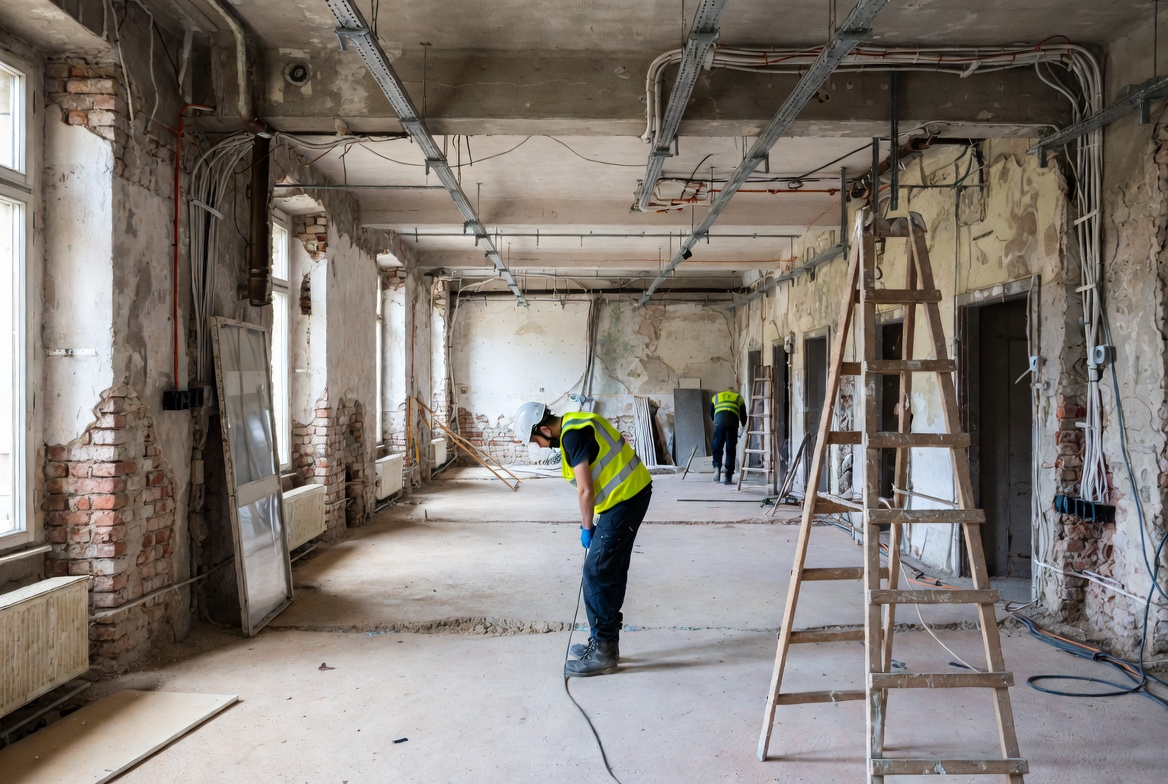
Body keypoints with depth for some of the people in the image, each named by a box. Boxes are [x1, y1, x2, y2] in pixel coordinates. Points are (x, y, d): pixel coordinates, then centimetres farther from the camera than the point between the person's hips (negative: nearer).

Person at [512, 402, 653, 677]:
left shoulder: (572, 435, -18)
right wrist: (590, 523, 15)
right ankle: (605, 642, 26)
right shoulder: (575, 424, 12)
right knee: (612, 572, 16)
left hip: (625, 498, -10)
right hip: (632, 492, 10)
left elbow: (585, 490, -17)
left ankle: (602, 653, 3)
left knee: (596, 574, -5)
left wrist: (586, 528, -3)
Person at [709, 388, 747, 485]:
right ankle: (728, 476, 4)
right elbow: (743, 416, 25)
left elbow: (711, 415, 28)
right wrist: (743, 426, 44)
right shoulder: (739, 398, 28)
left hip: (719, 421, 0)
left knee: (717, 447, 10)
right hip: (733, 423, 0)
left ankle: (717, 466, -15)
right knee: (731, 450, 6)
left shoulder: (715, 397, 30)